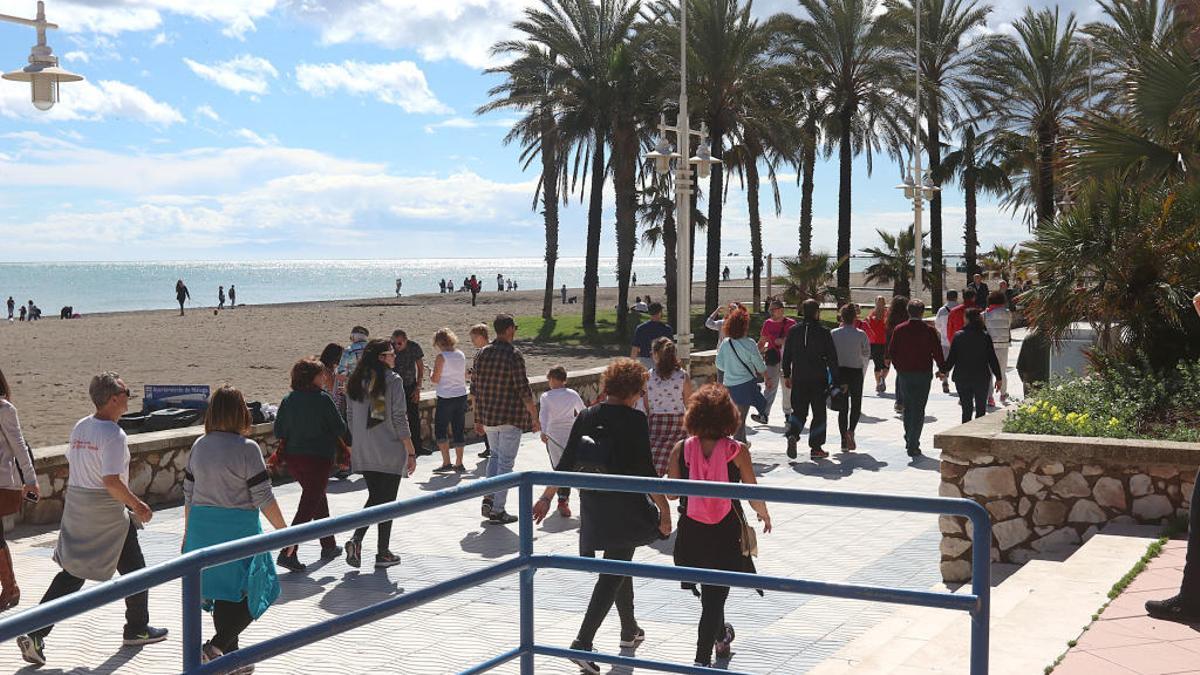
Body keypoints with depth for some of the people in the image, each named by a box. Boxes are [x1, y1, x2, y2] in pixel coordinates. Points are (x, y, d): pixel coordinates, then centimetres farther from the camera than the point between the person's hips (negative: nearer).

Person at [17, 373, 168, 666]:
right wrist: (137, 505, -13)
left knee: (71, 573, 11)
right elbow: (111, 481, -24)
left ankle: (34, 634, 2)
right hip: (108, 514, -8)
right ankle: (137, 630, 24)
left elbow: (71, 467, 14)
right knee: (133, 571, 11)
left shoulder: (80, 427, 6)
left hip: (75, 508, 8)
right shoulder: (113, 434, -19)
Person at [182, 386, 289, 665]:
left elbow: (189, 494, 11)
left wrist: (189, 531, 22)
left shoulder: (199, 446, 5)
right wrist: (284, 530, -4)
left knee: (221, 592, 16)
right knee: (252, 594, 5)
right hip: (238, 528, -6)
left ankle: (230, 655, 25)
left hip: (202, 527, 6)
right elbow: (263, 498, -13)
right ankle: (215, 647, -8)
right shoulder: (247, 448, -14)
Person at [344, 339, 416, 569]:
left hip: (363, 454, 5)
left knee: (374, 497, 18)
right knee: (387, 501, 7)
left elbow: (350, 419, 10)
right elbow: (400, 420, -13)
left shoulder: (355, 382, 5)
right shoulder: (392, 380, -12)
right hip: (390, 452, -5)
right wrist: (411, 452, -7)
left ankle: (356, 539, -1)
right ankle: (383, 554, 12)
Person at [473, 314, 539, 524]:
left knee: (495, 455, 23)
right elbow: (524, 391, -15)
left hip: (487, 417, 6)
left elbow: (475, 388, 9)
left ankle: (489, 499, 13)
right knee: (506, 461, 2)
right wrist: (535, 418, -7)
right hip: (510, 417, -6)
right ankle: (497, 510, 5)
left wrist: (478, 419, 17)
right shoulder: (514, 355, -14)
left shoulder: (481, 354, 5)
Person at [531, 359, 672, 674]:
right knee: (613, 573, -2)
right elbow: (644, 470, -15)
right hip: (625, 508, -6)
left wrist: (546, 497, 11)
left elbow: (566, 464, 3)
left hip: (592, 506, 6)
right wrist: (664, 508, -8)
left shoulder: (586, 417, 2)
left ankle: (630, 630, 38)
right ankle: (583, 642, -12)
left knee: (620, 566, 23)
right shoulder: (635, 420, -13)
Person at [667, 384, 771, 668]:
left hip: (692, 532, 3)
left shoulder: (680, 450, -9)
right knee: (714, 598, 5)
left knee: (710, 592, 25)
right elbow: (753, 495, -6)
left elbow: (672, 493, 0)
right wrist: (764, 514, 15)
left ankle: (721, 637, 48)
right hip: (726, 533, -3)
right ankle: (702, 661, 2)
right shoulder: (737, 451, -14)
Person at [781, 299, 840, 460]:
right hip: (819, 380, -3)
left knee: (798, 410, 13)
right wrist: (835, 380, 2)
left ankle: (792, 435, -14)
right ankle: (816, 448, 8)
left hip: (798, 379, 3)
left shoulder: (793, 331, 2)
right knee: (819, 413, 8)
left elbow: (786, 355, 7)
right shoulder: (823, 332, -6)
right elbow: (832, 358, -4)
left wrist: (787, 375, 16)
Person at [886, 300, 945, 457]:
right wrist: (942, 369, 8)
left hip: (904, 374, 2)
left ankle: (909, 440, 24)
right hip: (923, 374, -2)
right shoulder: (929, 331, -6)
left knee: (908, 408, 17)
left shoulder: (899, 330, -1)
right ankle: (913, 446, -4)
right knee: (918, 410, 1)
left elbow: (891, 352, 2)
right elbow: (937, 353, -6)